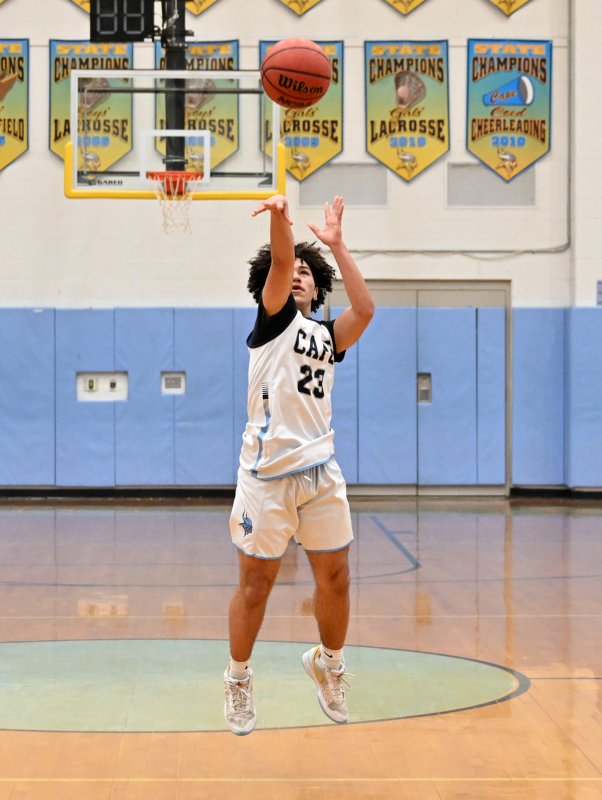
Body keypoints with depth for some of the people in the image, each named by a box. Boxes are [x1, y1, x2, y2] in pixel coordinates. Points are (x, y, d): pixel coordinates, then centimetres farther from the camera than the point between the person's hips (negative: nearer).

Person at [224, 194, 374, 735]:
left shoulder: (327, 336, 17)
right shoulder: (273, 320, 7)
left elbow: (365, 310, -2)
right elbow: (279, 263, -12)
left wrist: (336, 244, 0)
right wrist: (279, 217, -30)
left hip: (321, 471, 4)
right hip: (267, 473, -4)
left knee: (335, 577, 5)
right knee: (256, 582, 1)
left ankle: (328, 664, 29)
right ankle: (239, 679, 18)